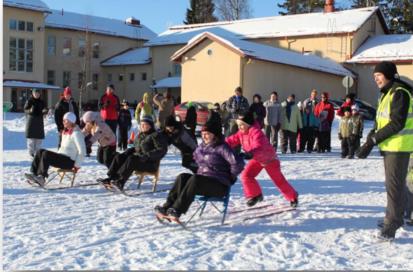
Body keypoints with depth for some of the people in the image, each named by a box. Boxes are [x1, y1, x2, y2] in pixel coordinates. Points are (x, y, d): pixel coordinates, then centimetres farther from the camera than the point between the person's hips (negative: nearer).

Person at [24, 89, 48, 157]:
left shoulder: (41, 102, 8)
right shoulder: (29, 101, -3)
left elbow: (44, 111, 11)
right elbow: (25, 110, -3)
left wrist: (45, 111, -12)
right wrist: (30, 111, -23)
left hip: (39, 121, 4)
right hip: (31, 120, -4)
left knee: (39, 137, 3)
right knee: (31, 137, -4)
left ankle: (37, 151, 14)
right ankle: (31, 152, 4)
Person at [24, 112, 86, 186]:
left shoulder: (76, 133, -13)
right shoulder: (66, 131, 18)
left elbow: (82, 151, -19)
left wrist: (77, 165, -18)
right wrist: (56, 156, 16)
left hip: (69, 161, -10)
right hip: (62, 157, 10)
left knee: (46, 154, -26)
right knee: (40, 151, -5)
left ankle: (41, 177, -24)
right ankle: (33, 173, -17)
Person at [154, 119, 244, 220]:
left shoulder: (222, 148, -13)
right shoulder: (202, 146, 12)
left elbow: (238, 163, -23)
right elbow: (196, 156, 34)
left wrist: (230, 177, -10)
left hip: (220, 185, -7)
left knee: (194, 179, -33)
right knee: (182, 177, -17)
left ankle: (177, 210, -40)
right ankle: (168, 206, -29)